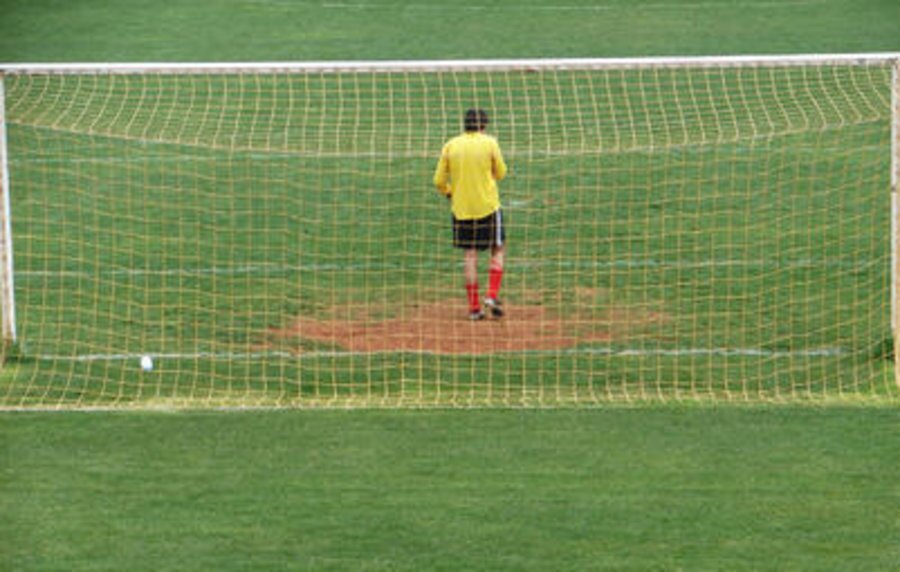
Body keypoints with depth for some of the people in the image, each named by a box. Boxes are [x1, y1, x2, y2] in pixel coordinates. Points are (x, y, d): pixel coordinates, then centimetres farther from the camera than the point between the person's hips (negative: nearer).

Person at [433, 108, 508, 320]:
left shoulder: (450, 145, 1)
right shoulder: (489, 143, -5)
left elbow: (439, 181, 3)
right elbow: (500, 173, 4)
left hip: (461, 208, 3)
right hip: (488, 206, -3)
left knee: (469, 255, 6)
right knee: (498, 249, 13)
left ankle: (474, 308, 4)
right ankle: (492, 295, 0)